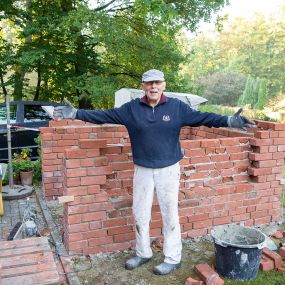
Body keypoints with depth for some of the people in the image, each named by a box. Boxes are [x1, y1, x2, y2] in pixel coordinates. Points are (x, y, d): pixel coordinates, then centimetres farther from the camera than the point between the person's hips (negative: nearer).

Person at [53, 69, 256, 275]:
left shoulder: (177, 107, -4)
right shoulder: (131, 108, -1)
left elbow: (201, 117, -7)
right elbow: (105, 116, 0)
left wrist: (229, 121, -18)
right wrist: (76, 114, -5)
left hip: (168, 170, -2)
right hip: (142, 170, 3)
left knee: (170, 215, 5)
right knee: (140, 214, 13)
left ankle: (173, 258, 20)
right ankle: (143, 253, 32)